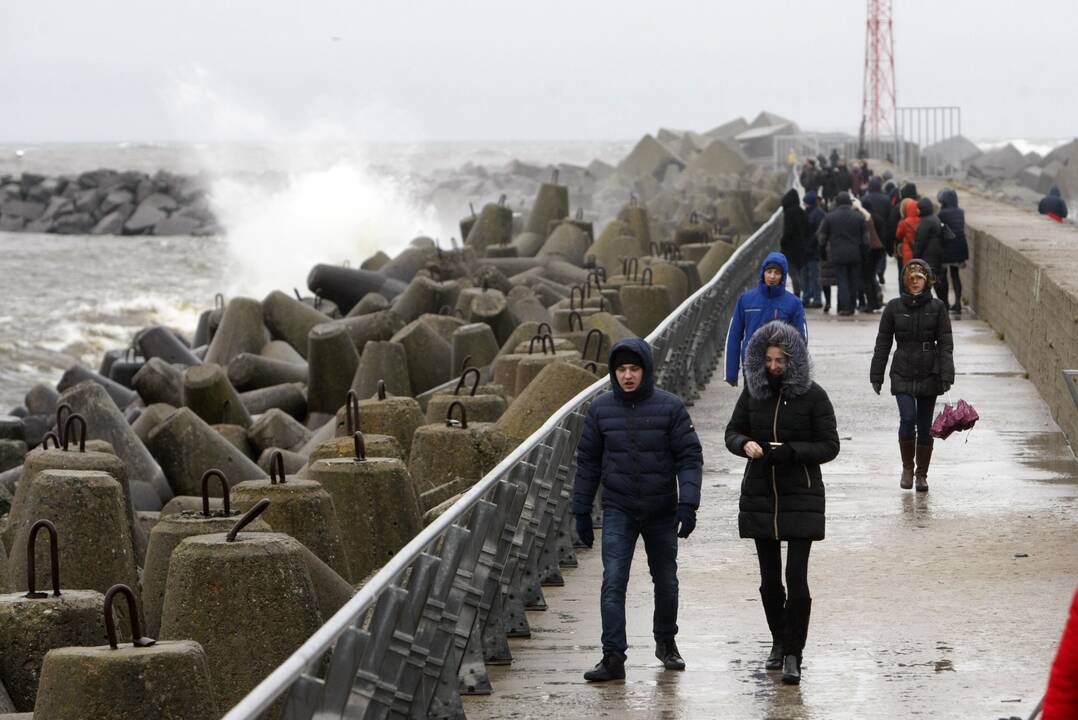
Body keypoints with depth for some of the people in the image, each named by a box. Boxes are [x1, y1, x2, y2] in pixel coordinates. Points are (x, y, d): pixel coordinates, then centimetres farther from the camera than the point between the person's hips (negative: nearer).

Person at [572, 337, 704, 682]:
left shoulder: (670, 407, -7)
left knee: (666, 581, 14)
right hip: (618, 511, 0)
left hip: (662, 511, 0)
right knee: (613, 582, -13)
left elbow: (690, 457, -7)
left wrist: (688, 503, -18)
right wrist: (581, 511, 6)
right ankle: (613, 657, -13)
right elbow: (587, 462, 7)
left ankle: (666, 641, 36)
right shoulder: (600, 409, -1)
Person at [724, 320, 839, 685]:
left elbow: (829, 446, -6)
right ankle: (779, 642, 28)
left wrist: (790, 452, -21)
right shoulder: (753, 392, 4)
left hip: (801, 497, -4)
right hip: (759, 497, 4)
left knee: (796, 578, -10)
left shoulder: (812, 395, -7)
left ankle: (793, 655, -5)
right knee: (769, 579, 11)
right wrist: (745, 444, -12)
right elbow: (732, 432, 11)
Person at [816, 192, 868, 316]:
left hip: (837, 254, -2)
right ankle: (851, 307, 13)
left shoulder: (829, 217, -1)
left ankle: (845, 306, -13)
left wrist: (823, 252, 17)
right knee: (853, 281, 10)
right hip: (855, 255, 2)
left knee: (842, 280, -1)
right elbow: (865, 238, 4)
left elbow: (822, 237, 4)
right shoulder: (859, 217, 2)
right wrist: (864, 252, 16)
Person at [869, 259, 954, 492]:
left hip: (929, 375, 1)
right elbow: (882, 344, 8)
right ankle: (907, 468, 3)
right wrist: (876, 376, 6)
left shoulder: (937, 307, 2)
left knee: (925, 426, 5)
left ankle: (922, 474, 18)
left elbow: (945, 344, 0)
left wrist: (946, 375, -9)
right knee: (908, 420, -16)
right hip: (903, 374, -1)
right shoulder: (894, 307, 3)